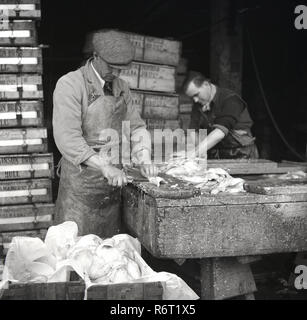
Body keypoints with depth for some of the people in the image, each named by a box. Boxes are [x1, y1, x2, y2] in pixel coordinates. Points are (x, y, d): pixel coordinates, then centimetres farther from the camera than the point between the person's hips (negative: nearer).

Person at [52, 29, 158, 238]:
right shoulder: (70, 85, -11)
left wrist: (144, 159, -5)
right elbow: (67, 138, -19)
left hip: (114, 180, 6)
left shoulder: (121, 87, 11)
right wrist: (104, 167, -26)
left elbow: (136, 126, 14)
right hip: (81, 180, -6)